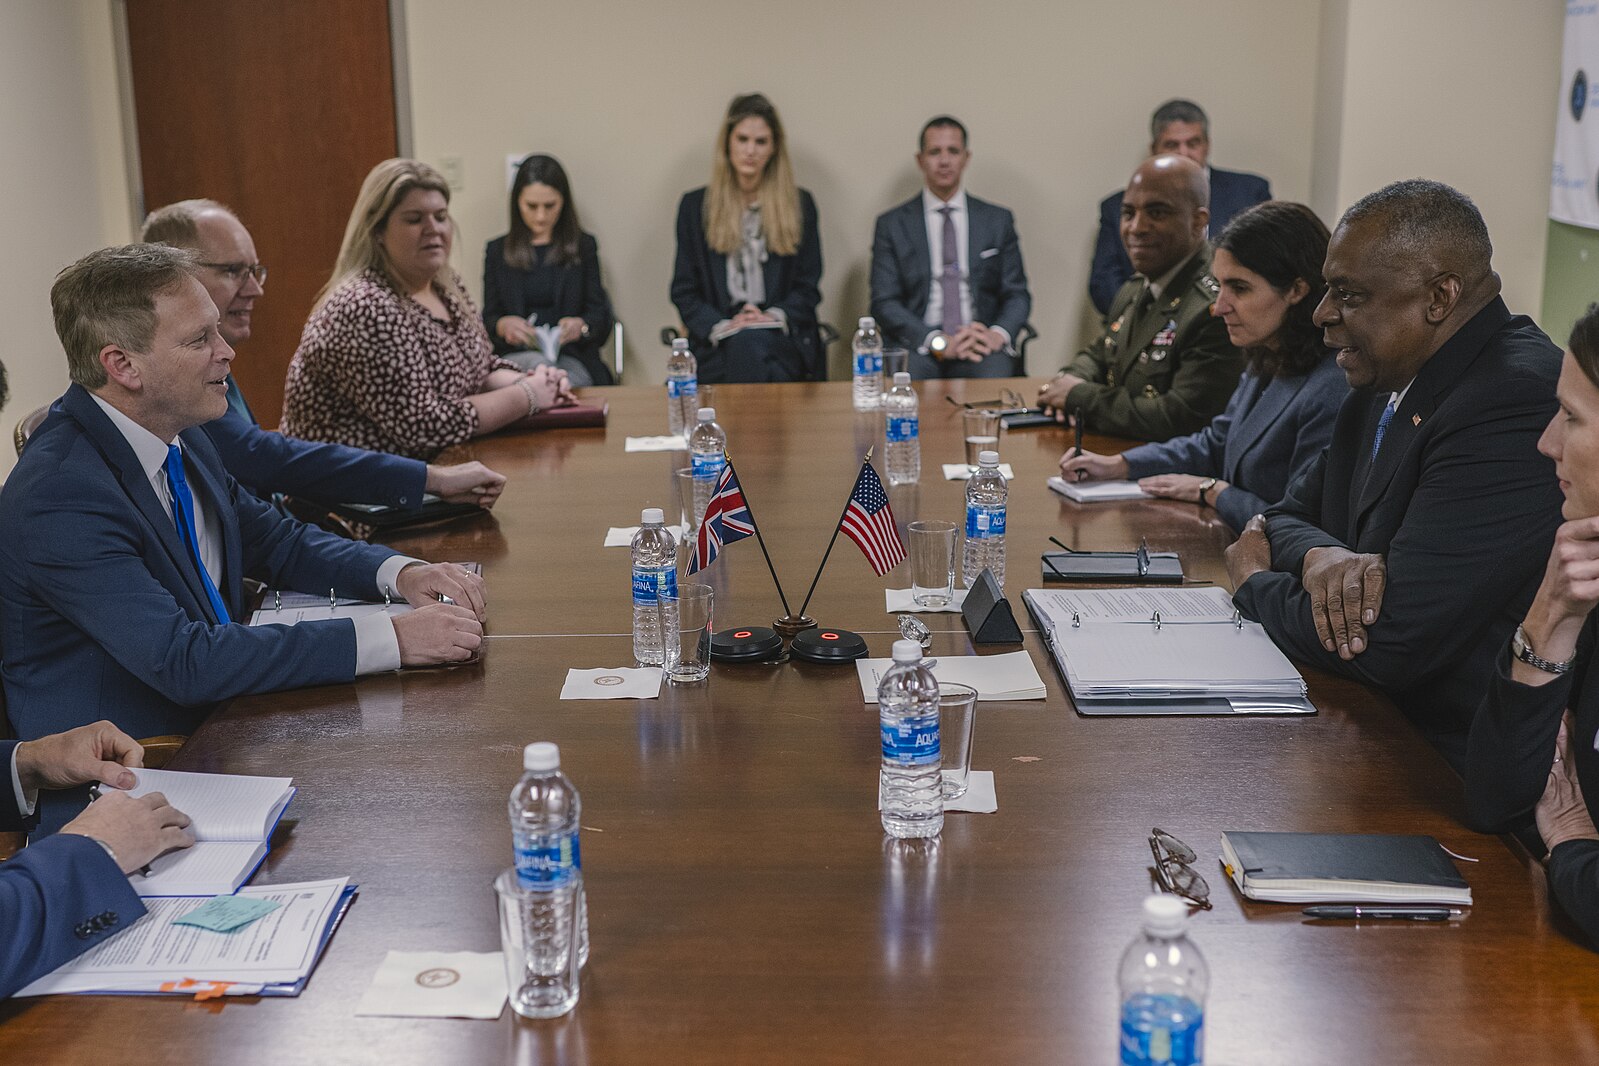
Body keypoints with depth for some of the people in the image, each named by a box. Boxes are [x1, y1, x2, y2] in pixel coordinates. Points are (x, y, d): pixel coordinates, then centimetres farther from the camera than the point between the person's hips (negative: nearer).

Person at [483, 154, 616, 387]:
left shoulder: (583, 247, 15)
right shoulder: (497, 251, 17)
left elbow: (601, 316, 9)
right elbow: (488, 320, 12)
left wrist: (580, 326, -16)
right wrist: (503, 325, -14)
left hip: (572, 358, 0)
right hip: (516, 356, 0)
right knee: (539, 365, -36)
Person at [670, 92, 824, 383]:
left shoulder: (800, 205, 15)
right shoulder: (695, 205, 13)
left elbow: (808, 286, 12)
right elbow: (683, 290, 9)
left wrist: (774, 317, -7)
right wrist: (721, 326, -9)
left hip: (781, 337, 0)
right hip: (720, 345, 0)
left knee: (753, 342, -36)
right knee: (741, 344, -37)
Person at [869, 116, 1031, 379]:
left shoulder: (998, 220, 15)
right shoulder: (892, 225, 10)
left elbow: (1017, 295, 13)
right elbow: (884, 303, 1)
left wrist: (998, 334, -11)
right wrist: (939, 342, -15)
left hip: (981, 346, 1)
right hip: (918, 346, -1)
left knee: (992, 376, -34)